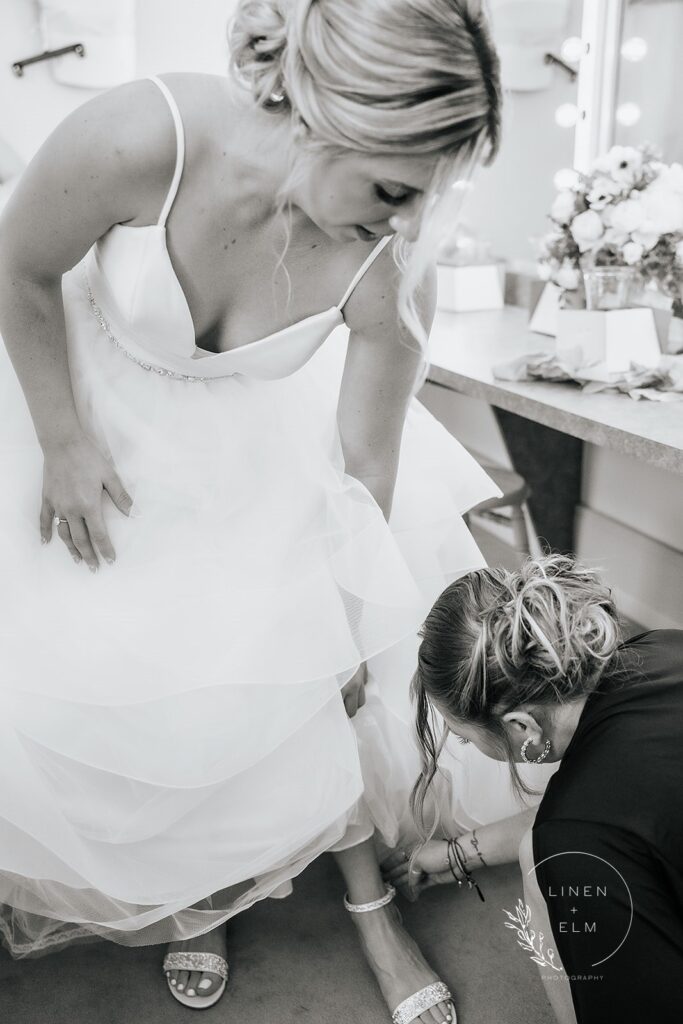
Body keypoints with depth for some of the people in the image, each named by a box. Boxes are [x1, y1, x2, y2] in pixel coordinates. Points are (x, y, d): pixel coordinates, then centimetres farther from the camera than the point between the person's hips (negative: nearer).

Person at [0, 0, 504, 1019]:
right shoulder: (135, 140, -35)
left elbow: (366, 467, -15)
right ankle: (177, 897, 31)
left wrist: (361, 629, -6)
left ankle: (371, 906, 22)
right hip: (91, 415, 0)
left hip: (250, 446, 1)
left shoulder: (389, 269, -28)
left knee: (311, 667, -3)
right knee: (87, 679, 2)